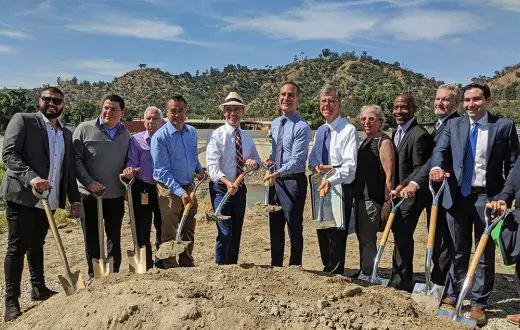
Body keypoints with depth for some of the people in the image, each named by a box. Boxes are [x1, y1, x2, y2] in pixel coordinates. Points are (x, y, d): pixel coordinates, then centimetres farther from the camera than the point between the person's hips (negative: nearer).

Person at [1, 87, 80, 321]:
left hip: (48, 199, 6)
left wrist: (74, 199, 11)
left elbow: (68, 170, 16)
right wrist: (30, 177, -28)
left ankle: (39, 288, 27)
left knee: (36, 244, 17)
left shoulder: (66, 134, 14)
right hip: (21, 196, -5)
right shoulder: (22, 120, -3)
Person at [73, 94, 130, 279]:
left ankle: (114, 273, 25)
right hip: (89, 194, -3)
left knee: (114, 236, 12)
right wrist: (89, 182, -15)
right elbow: (75, 159, -6)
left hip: (116, 195, 3)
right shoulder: (85, 129, -4)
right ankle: (94, 275, 23)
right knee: (92, 237, 8)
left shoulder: (125, 134, 8)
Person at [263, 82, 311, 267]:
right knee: (275, 226, 16)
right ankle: (276, 265, 30)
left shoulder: (302, 127, -13)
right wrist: (270, 160, 2)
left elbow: (296, 160, -20)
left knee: (294, 228, 2)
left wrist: (278, 173, -31)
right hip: (275, 180, 8)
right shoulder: (275, 124, 12)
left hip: (293, 181, -8)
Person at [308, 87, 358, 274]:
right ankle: (327, 269, 30)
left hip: (340, 187, -7)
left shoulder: (348, 130, -12)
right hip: (321, 187, 7)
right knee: (322, 231, 15)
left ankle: (335, 273, 13)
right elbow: (312, 157, 17)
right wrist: (315, 165, -6)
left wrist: (331, 181, -31)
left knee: (337, 234, -1)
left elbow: (350, 165, -19)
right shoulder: (320, 130, 13)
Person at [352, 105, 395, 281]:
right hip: (360, 197, 9)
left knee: (368, 237, -4)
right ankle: (363, 272, 27)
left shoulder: (384, 142, -10)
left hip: (373, 198, -9)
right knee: (362, 236, 15)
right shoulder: (366, 141, 17)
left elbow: (389, 175, -15)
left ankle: (367, 276, 7)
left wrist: (387, 202, -19)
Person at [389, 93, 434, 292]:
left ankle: (402, 282, 8)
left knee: (402, 236, -5)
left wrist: (404, 186, -23)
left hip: (410, 195, -9)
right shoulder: (397, 133, 13)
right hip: (397, 193, 9)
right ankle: (399, 279, 28)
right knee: (400, 236, 16)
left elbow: (420, 168, -18)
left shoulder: (419, 135, -16)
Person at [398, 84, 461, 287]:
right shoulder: (440, 123, 15)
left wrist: (415, 183, -35)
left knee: (443, 240, 2)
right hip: (433, 190, 10)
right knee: (435, 237, 20)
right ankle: (438, 278, 34)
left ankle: (440, 281, 15)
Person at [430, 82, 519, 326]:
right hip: (457, 196, 3)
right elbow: (440, 150, -6)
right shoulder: (453, 125, 6)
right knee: (458, 251, 14)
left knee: (485, 254, 8)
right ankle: (452, 295, 27)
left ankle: (478, 304, 20)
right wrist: (437, 166, -28)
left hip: (488, 198, -2)